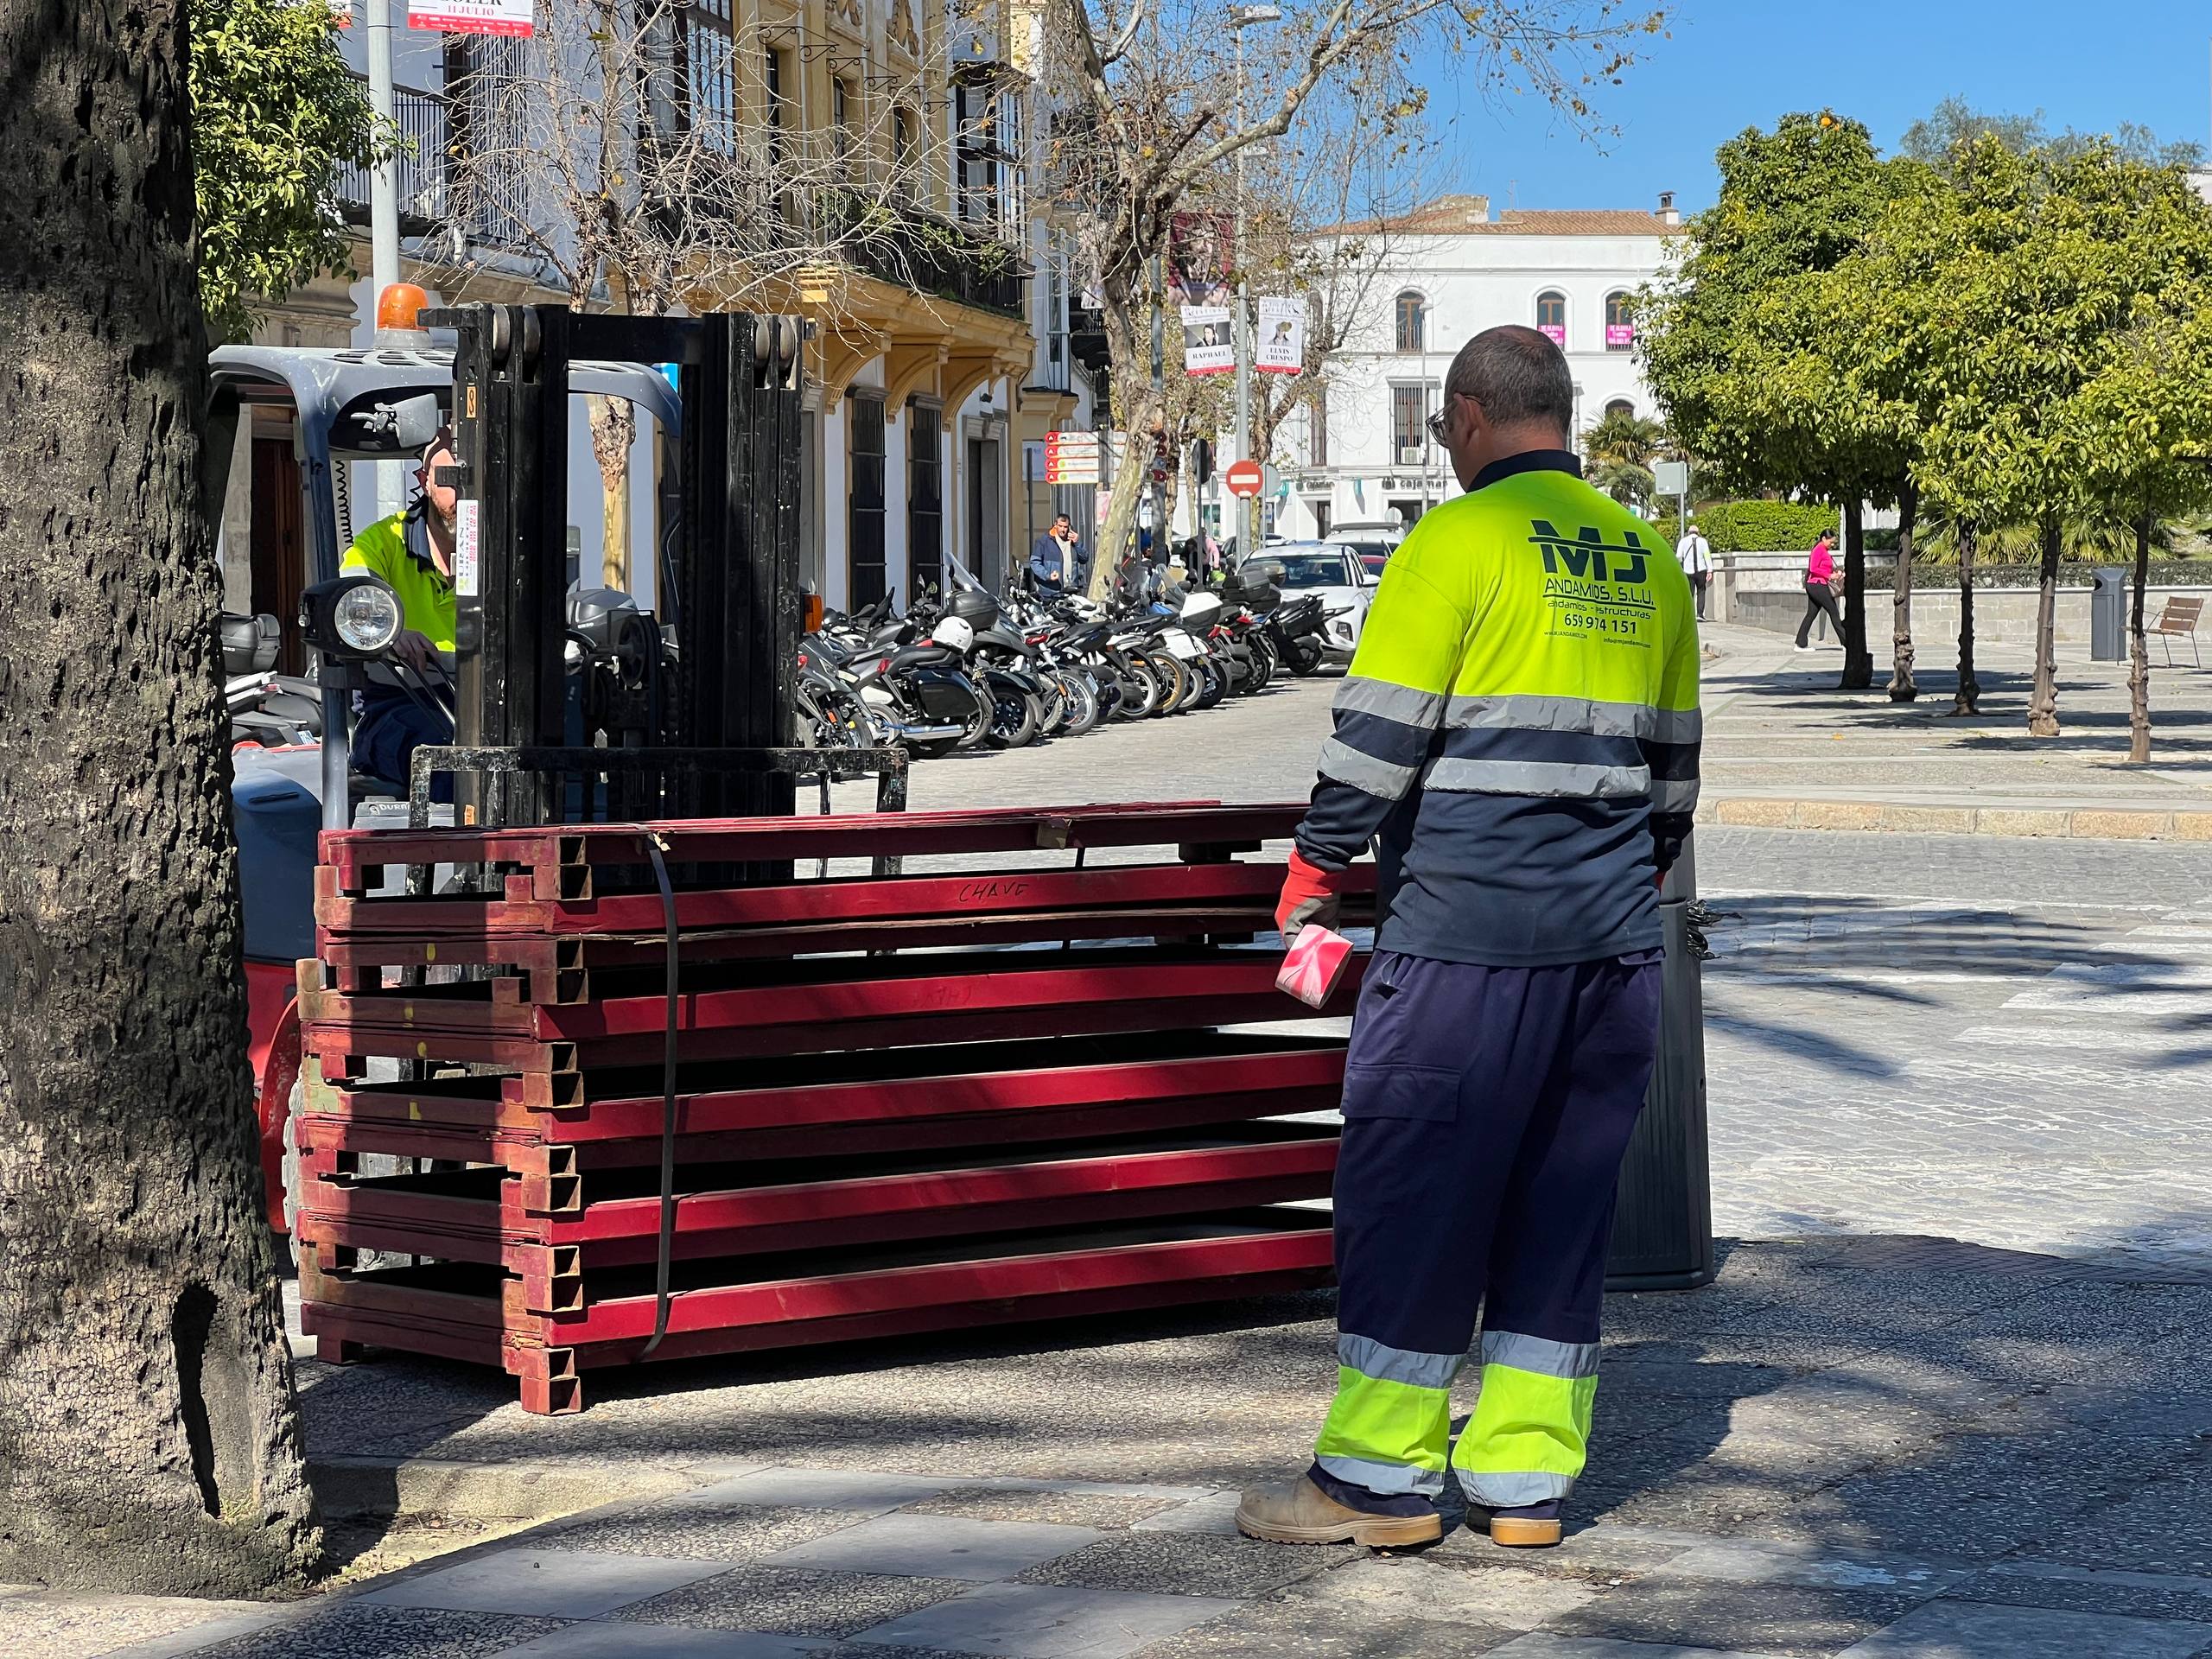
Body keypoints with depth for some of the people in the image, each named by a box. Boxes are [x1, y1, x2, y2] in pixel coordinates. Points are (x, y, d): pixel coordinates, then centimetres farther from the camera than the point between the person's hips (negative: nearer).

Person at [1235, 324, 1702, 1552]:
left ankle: (1378, 1475, 5)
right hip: (1611, 942, 7)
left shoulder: (1458, 541, -8)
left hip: (1464, 931, -7)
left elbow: (1378, 737, -10)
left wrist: (1311, 879, 1)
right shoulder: (1647, 561, 13)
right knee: (1561, 1201, 11)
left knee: (1410, 1189, 1)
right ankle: (1524, 1478, 14)